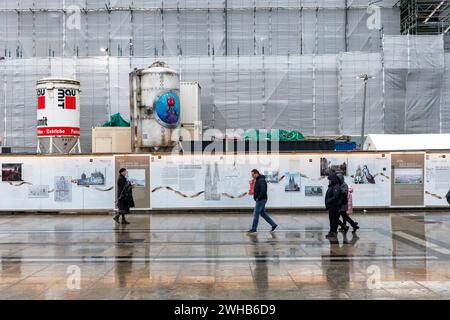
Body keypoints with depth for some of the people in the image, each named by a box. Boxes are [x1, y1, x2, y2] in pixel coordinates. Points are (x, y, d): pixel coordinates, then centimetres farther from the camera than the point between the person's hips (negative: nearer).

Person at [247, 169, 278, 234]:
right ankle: (273, 224, 18)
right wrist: (256, 198, 12)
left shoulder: (261, 181, -17)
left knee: (256, 214, -4)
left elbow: (263, 191, -27)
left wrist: (258, 198, -19)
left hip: (261, 200, -10)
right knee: (263, 213, 14)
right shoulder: (257, 180, 15)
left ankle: (254, 228, 3)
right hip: (259, 200, 10)